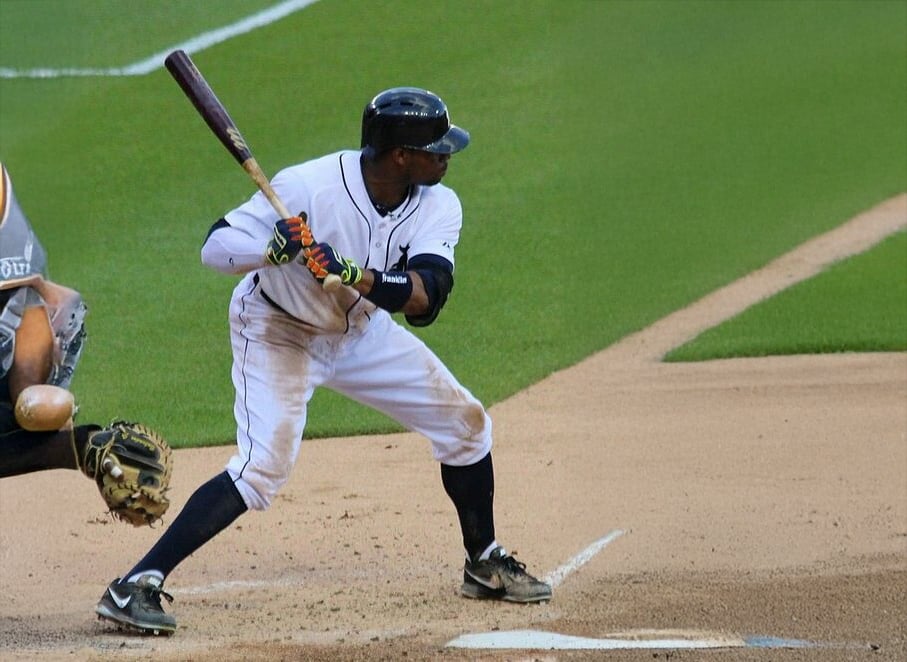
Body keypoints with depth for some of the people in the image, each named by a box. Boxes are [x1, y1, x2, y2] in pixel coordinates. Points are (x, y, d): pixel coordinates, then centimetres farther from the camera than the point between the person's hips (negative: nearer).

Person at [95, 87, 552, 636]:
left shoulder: (438, 207, -17)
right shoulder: (311, 187, -32)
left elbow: (425, 297, -32)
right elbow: (215, 247, -28)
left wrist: (352, 275, -48)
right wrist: (273, 250, -48)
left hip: (360, 330, 6)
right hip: (278, 332, -6)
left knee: (465, 422, 9)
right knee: (264, 465, -24)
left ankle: (485, 564, 31)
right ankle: (136, 586, -23)